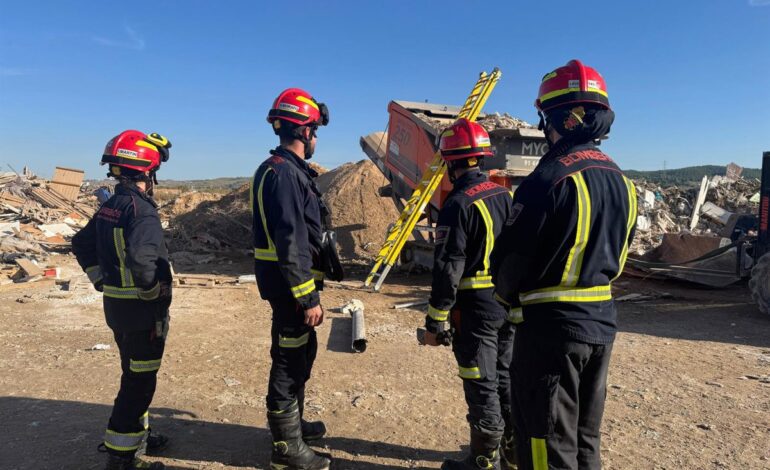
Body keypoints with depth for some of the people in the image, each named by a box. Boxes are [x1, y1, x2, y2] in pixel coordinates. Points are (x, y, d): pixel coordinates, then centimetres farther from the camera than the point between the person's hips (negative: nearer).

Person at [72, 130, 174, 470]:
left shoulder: (109, 206, 8)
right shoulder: (141, 209, -21)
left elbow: (82, 243, 19)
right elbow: (141, 258, -35)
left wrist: (102, 282, 19)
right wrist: (155, 295, -19)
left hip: (115, 305, 9)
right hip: (142, 311, -9)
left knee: (134, 375, 23)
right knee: (139, 383, 3)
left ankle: (137, 437, 38)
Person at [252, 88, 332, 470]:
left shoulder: (283, 169, 14)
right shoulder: (285, 173, -19)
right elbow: (291, 243, -25)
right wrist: (308, 298, -23)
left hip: (290, 282, 11)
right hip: (290, 284, -11)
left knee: (301, 353, 23)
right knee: (290, 361, 2)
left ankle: (292, 424, 41)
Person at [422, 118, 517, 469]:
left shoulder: (458, 204, -17)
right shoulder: (507, 196, 6)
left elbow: (447, 269, -20)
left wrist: (435, 322, -13)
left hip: (475, 308, -8)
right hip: (510, 305, 8)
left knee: (482, 386, 5)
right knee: (506, 378, 20)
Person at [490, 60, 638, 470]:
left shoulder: (551, 177, -20)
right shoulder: (620, 179, 7)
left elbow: (512, 258, -15)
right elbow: (616, 256, 15)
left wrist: (509, 295, 5)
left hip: (551, 326, -8)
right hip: (602, 321, 8)